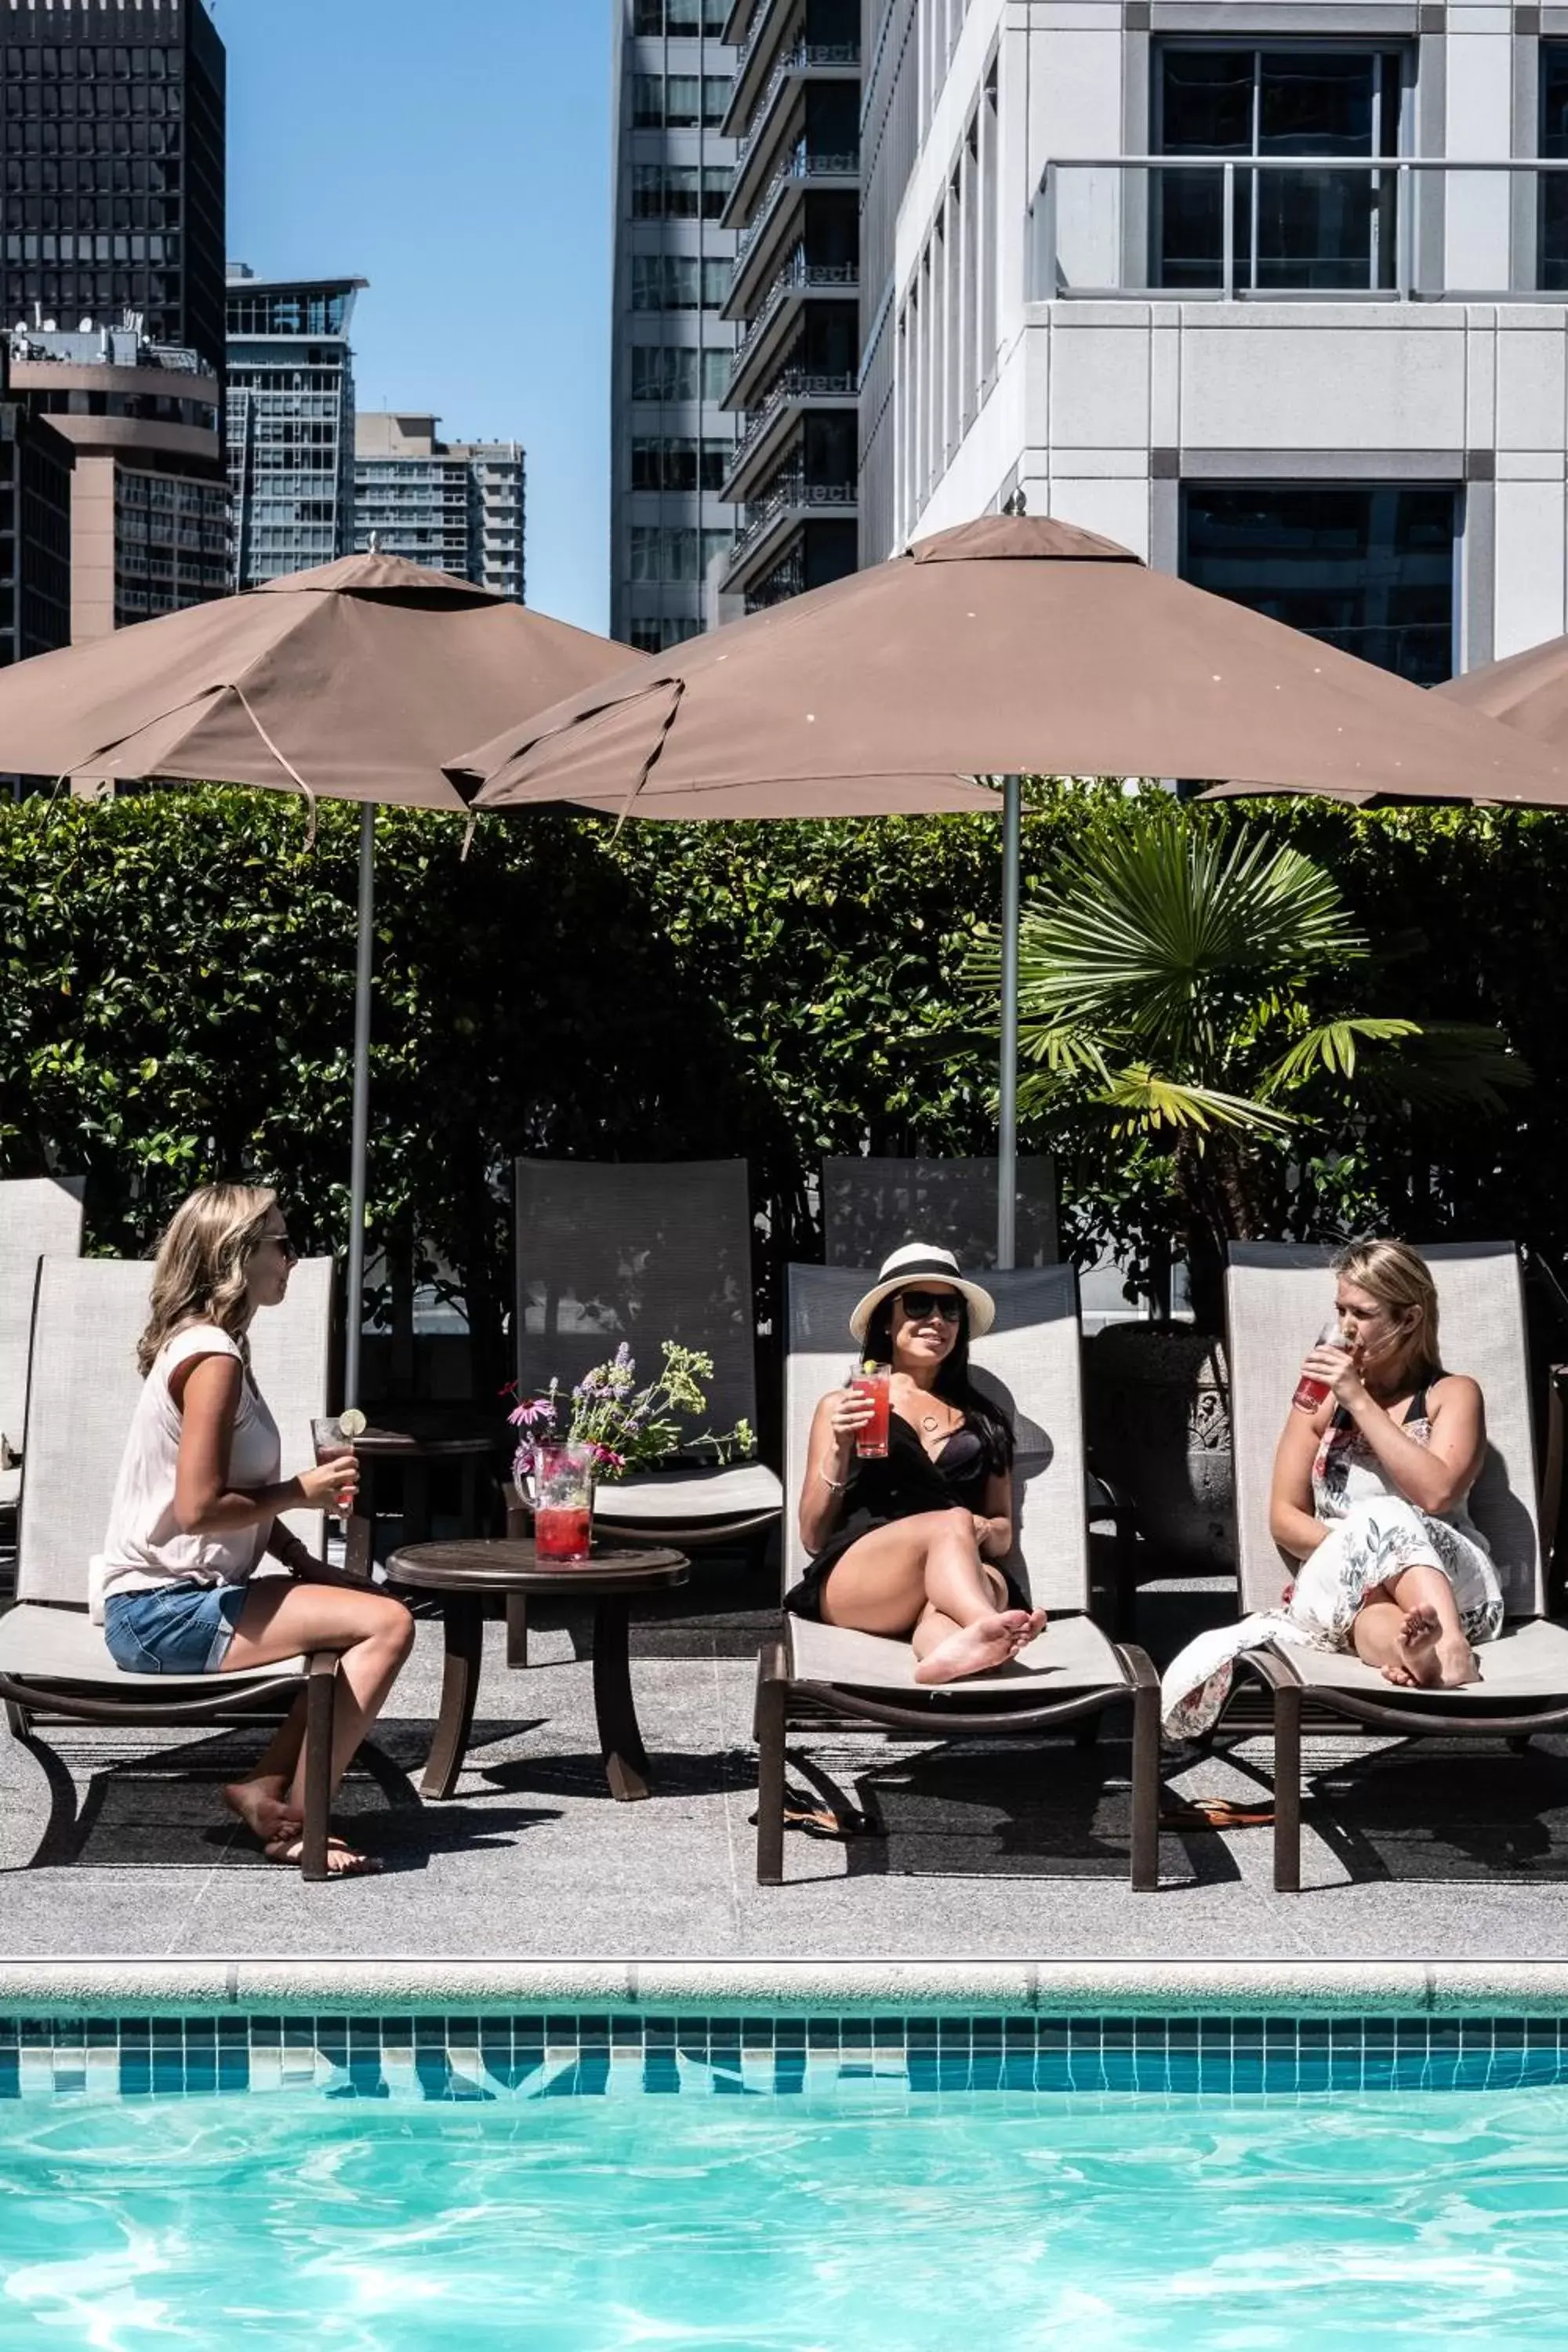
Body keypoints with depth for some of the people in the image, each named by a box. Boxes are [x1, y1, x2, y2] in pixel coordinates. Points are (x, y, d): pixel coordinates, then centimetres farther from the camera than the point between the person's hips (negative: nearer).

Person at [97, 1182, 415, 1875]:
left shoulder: (203, 1346, 15)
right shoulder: (212, 1358, -17)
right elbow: (200, 1508, -23)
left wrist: (306, 1563, 5)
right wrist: (301, 1491, -9)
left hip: (167, 1603, 10)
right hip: (166, 1611, -10)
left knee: (364, 1609, 14)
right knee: (387, 1625, -17)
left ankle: (267, 1789, 10)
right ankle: (295, 1821, -9)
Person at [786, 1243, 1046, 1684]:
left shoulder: (984, 1420, 28)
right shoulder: (841, 1406, 22)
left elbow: (1003, 1535, 27)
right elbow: (813, 1537, 16)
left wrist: (984, 1533, 2)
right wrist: (840, 1450, -1)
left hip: (954, 1590, 2)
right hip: (852, 1576, -2)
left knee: (991, 1581, -38)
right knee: (951, 1522, -36)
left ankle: (947, 1646, -71)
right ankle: (987, 1629, -66)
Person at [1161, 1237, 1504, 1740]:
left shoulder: (1452, 1395, 9)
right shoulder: (1323, 1396, 17)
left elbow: (1435, 1494, -12)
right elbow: (1285, 1519, 10)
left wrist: (1359, 1402, -10)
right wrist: (1354, 1547, -10)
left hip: (1456, 1586, -1)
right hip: (1338, 1585, 1)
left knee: (1387, 1518, -35)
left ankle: (1439, 1642, -60)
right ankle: (1435, 1652, -67)